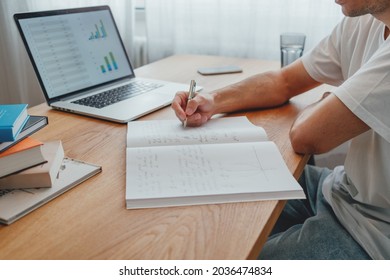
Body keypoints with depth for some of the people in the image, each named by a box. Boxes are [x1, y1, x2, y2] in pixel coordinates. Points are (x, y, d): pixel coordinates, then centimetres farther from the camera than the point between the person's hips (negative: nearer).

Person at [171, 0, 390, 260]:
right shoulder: (363, 22, -1)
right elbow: (283, 82, 6)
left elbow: (305, 137, -28)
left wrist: (325, 104, -4)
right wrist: (213, 101, -8)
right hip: (346, 187, 7)